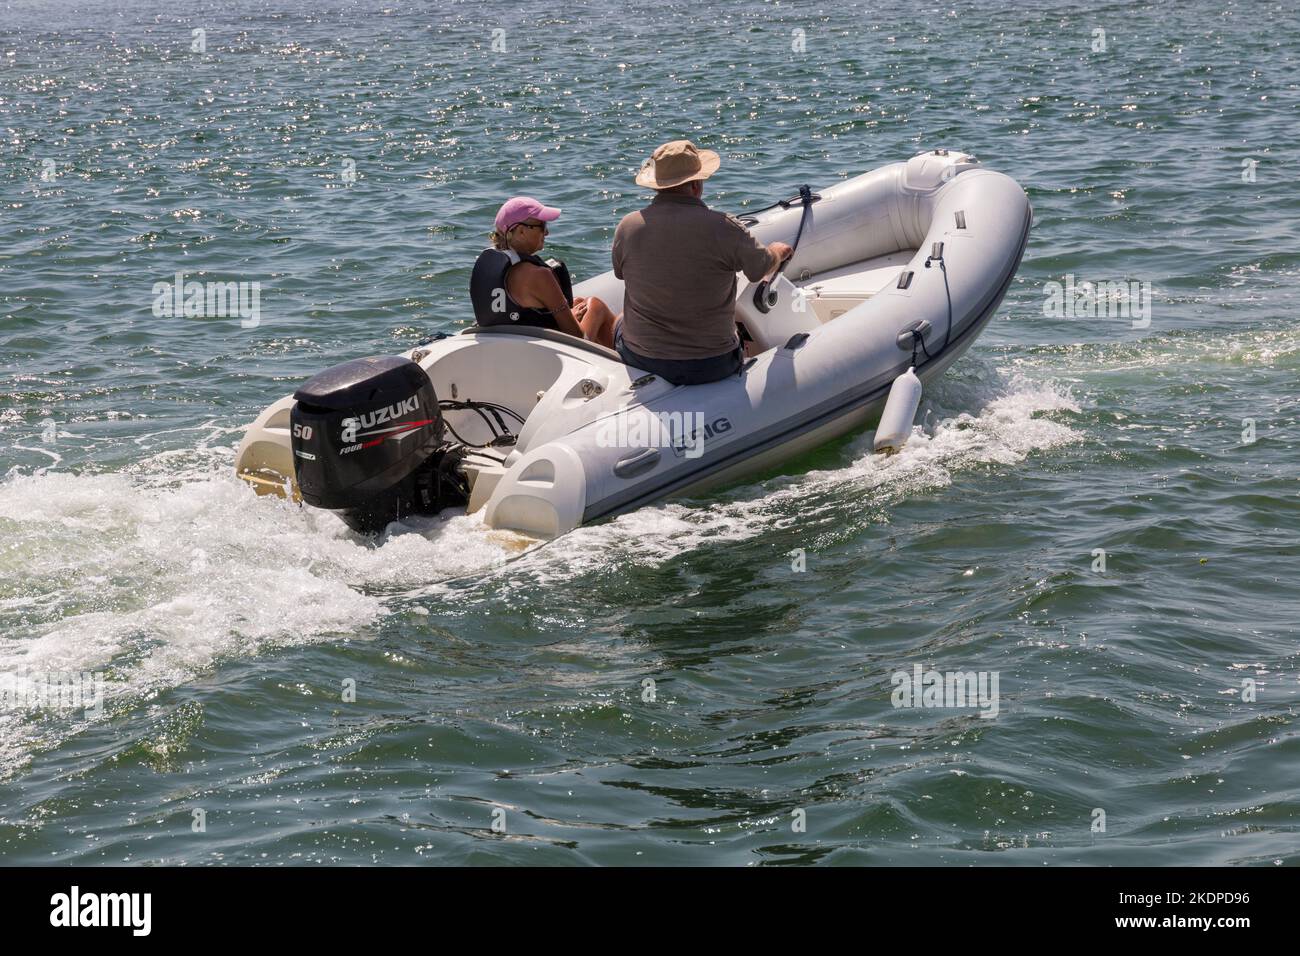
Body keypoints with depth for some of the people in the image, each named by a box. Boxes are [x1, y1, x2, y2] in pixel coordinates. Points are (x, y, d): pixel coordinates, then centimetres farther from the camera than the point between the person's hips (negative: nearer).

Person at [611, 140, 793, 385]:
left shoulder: (627, 227, -11)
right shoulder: (722, 228, -20)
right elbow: (763, 268, -3)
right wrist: (778, 252, 22)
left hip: (640, 359, 2)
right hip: (711, 367, -2)